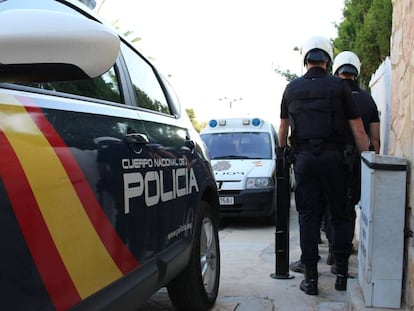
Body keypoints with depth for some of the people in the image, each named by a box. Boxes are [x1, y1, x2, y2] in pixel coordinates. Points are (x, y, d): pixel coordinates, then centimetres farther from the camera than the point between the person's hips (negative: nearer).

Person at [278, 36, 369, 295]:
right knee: (340, 215, 11)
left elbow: (283, 128, 19)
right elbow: (358, 130, -1)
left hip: (304, 159, 1)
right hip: (333, 157, -1)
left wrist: (282, 153, 33)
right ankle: (342, 274, 13)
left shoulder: (292, 88, 8)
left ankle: (311, 278, 6)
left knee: (308, 217, 5)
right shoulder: (339, 86, 1)